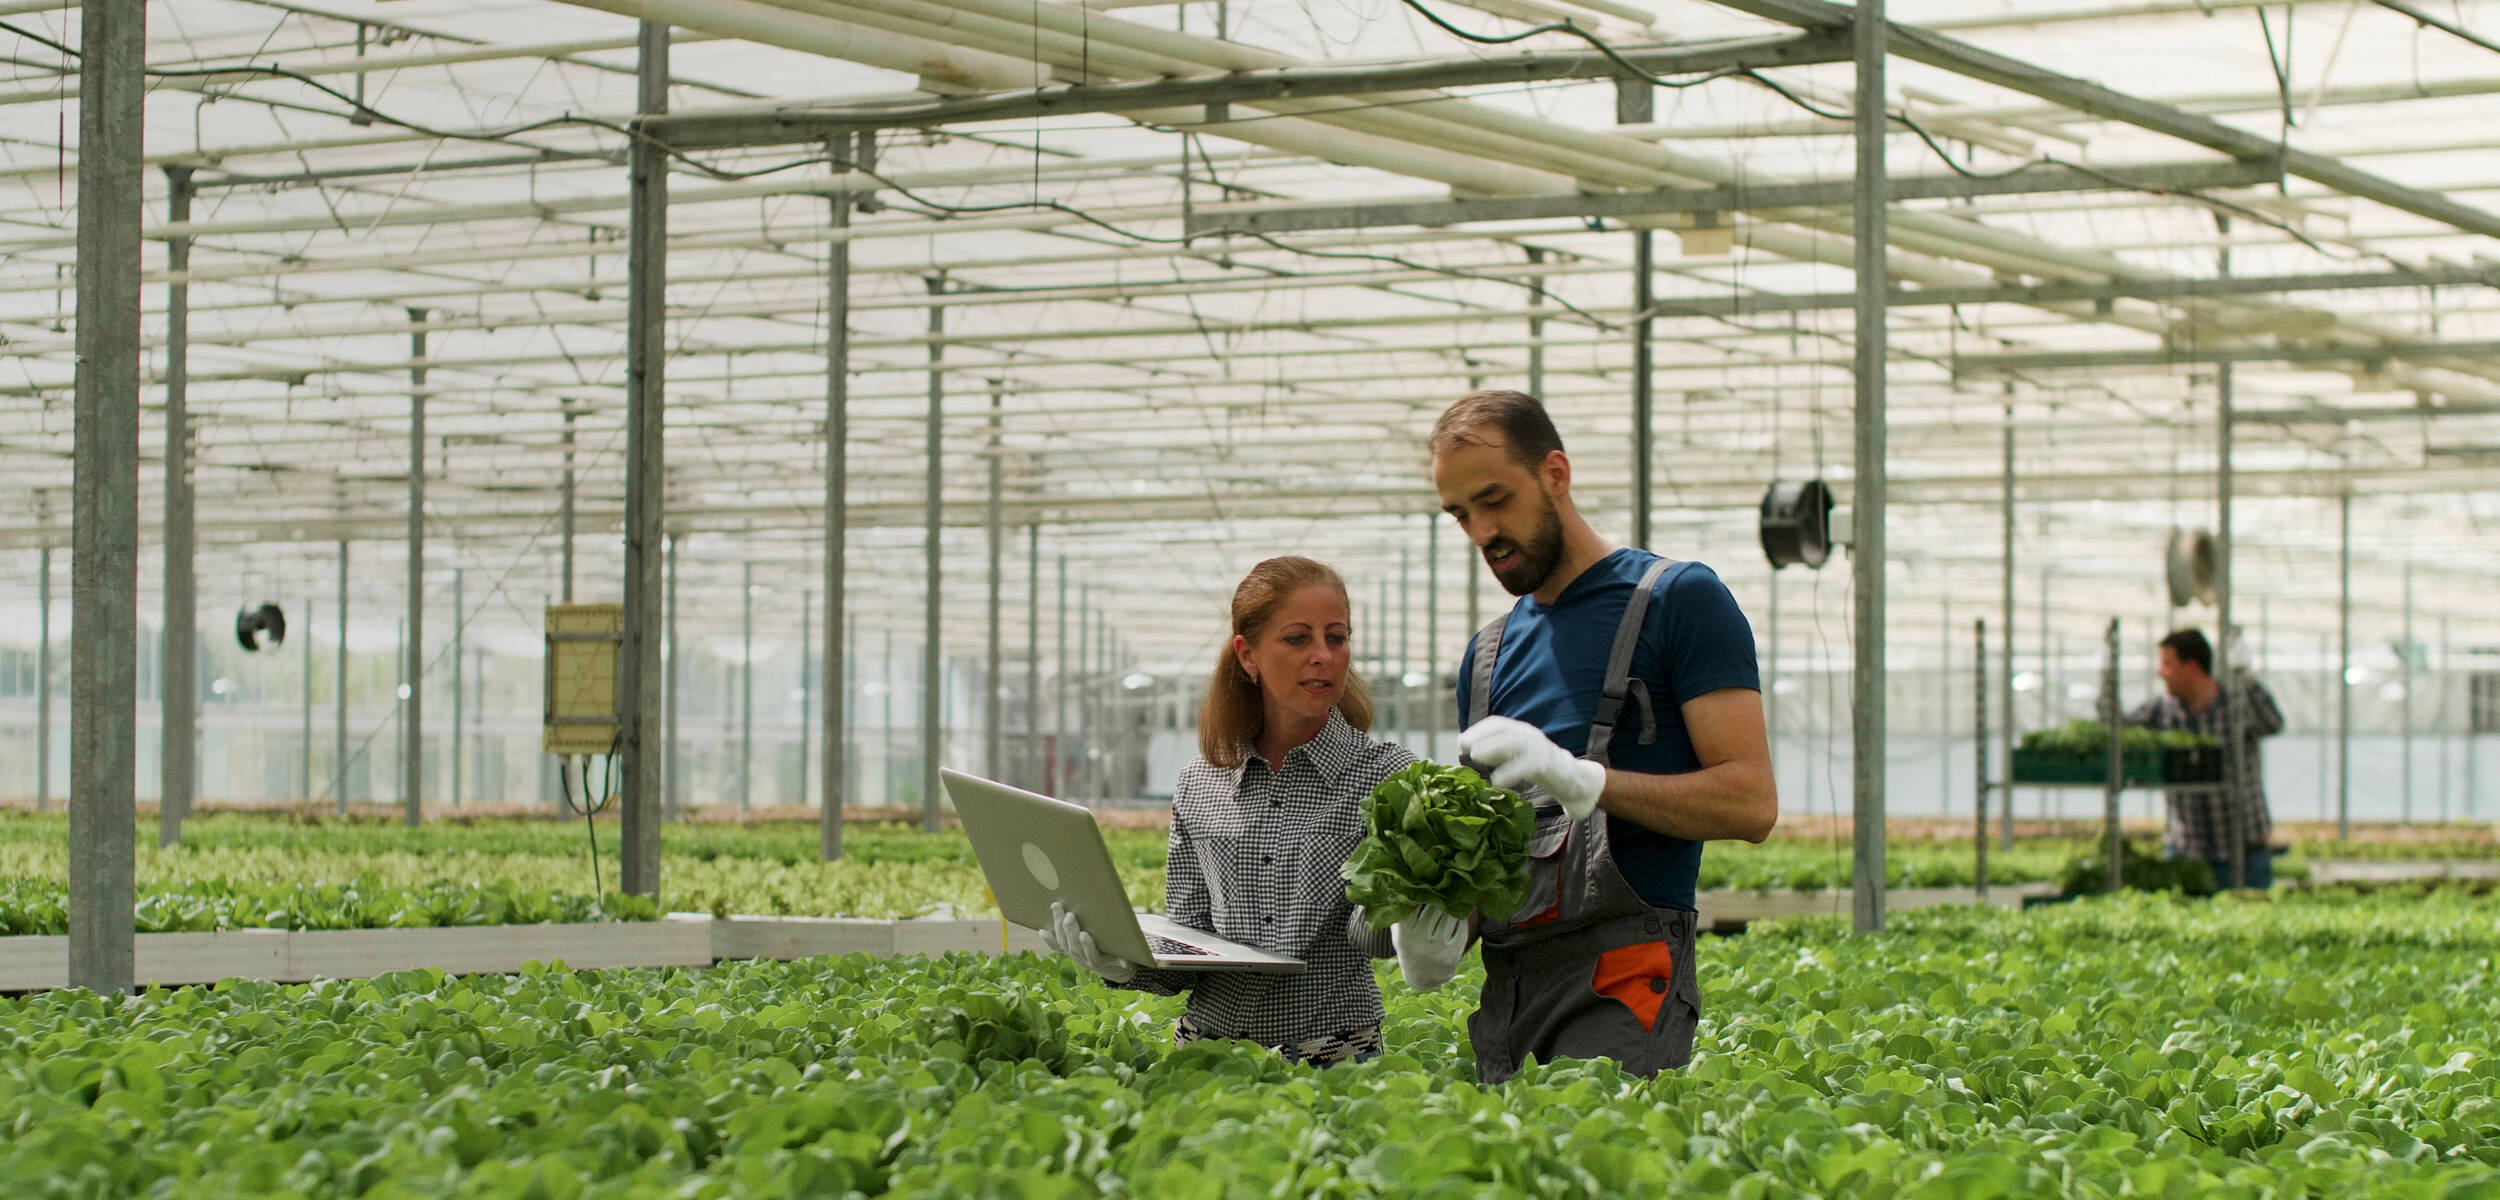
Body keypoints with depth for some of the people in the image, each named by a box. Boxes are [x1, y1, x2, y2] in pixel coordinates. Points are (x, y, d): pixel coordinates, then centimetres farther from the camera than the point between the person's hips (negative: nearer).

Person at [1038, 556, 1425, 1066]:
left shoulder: (1386, 775, 1)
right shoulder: (1199, 787, 11)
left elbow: (1370, 940, -6)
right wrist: (1124, 961, -8)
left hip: (1330, 1057, -3)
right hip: (1210, 1045, 4)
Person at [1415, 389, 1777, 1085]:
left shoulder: (1679, 601, 2)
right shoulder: (1489, 651, 22)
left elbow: (1751, 802, -7)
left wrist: (1581, 777, -18)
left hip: (1620, 977, -6)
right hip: (1505, 984, 6)